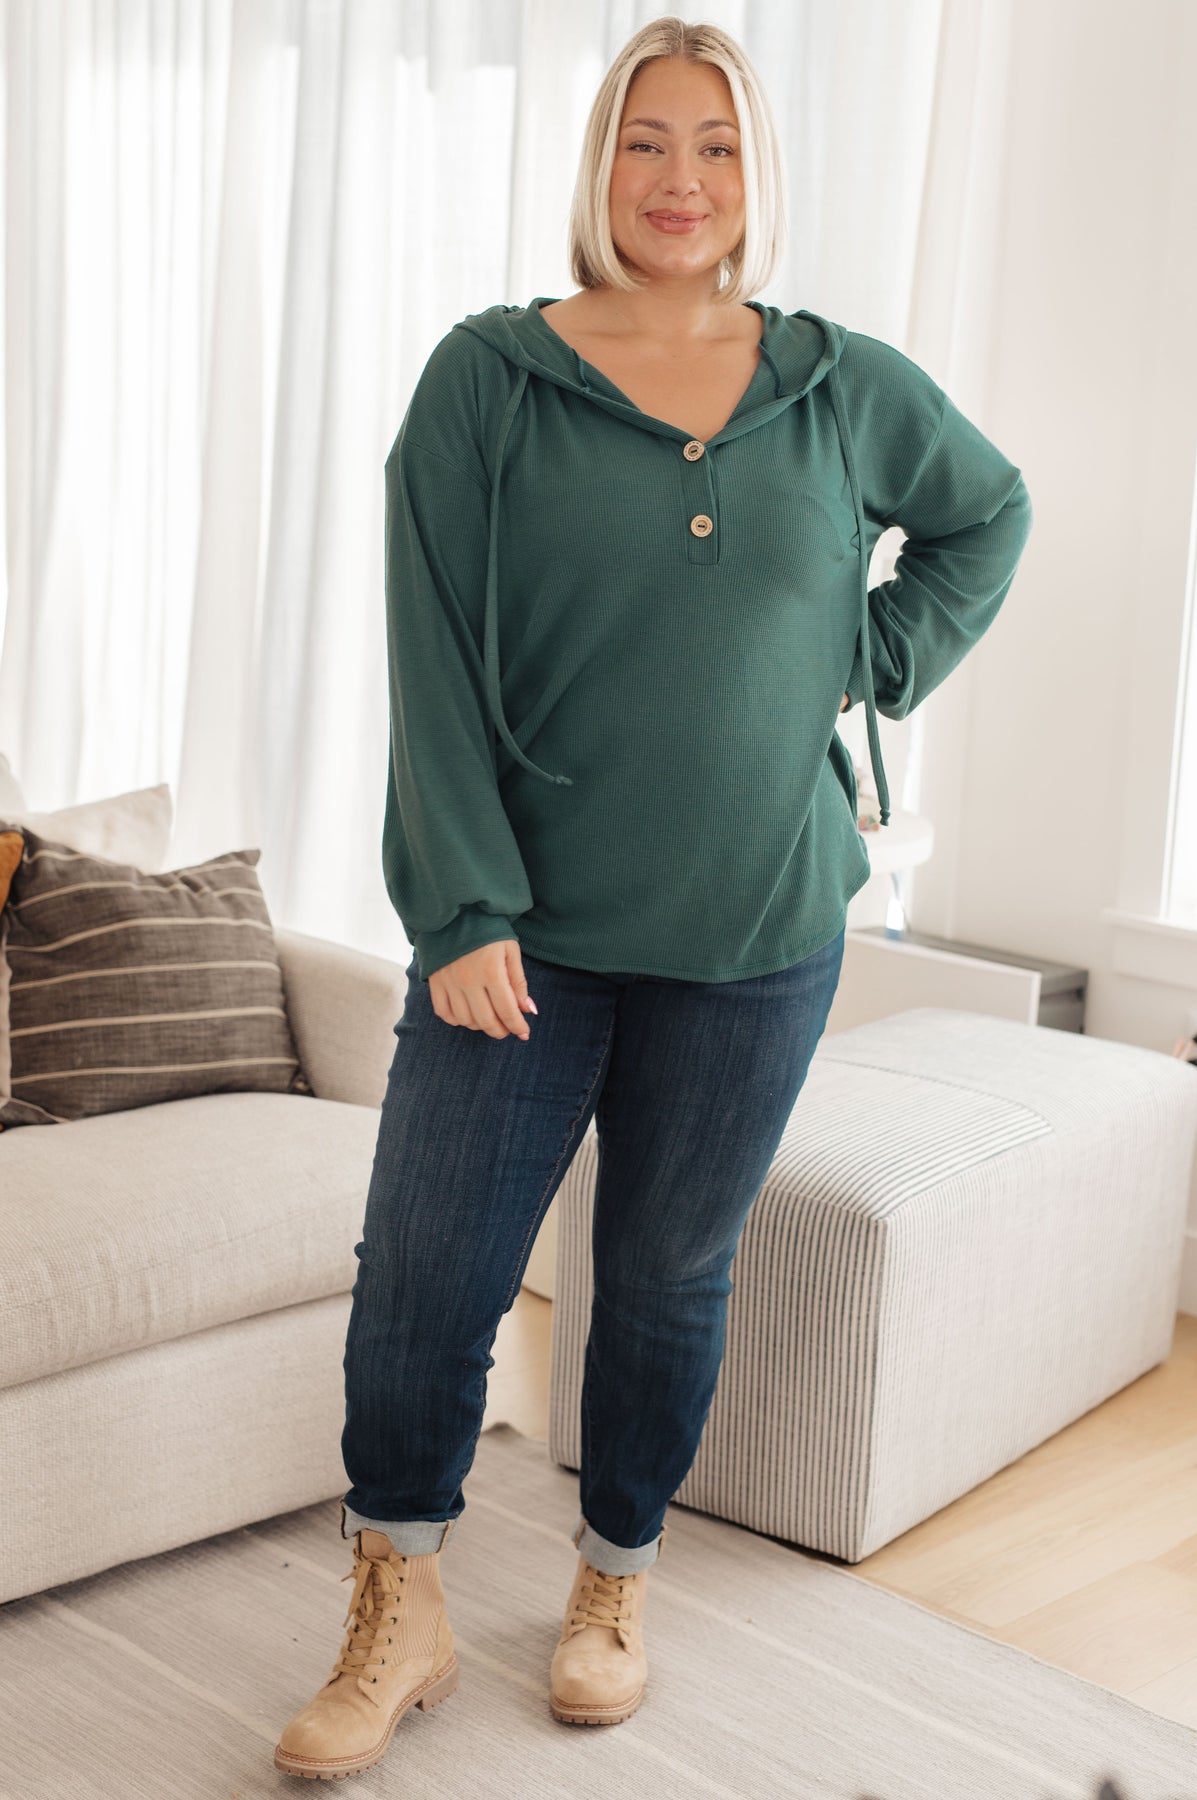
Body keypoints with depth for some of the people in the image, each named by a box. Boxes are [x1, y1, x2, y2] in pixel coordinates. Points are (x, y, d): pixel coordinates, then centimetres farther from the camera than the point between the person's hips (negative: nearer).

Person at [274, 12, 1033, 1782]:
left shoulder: (848, 389, 4)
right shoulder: (487, 379, -4)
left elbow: (990, 512, 23)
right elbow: (434, 662, -8)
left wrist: (883, 660, 7)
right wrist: (466, 912, -15)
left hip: (756, 936, 2)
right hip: (525, 929, -1)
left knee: (670, 1277, 13)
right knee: (425, 1274, -1)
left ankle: (613, 1592, 35)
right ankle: (398, 1620, 21)